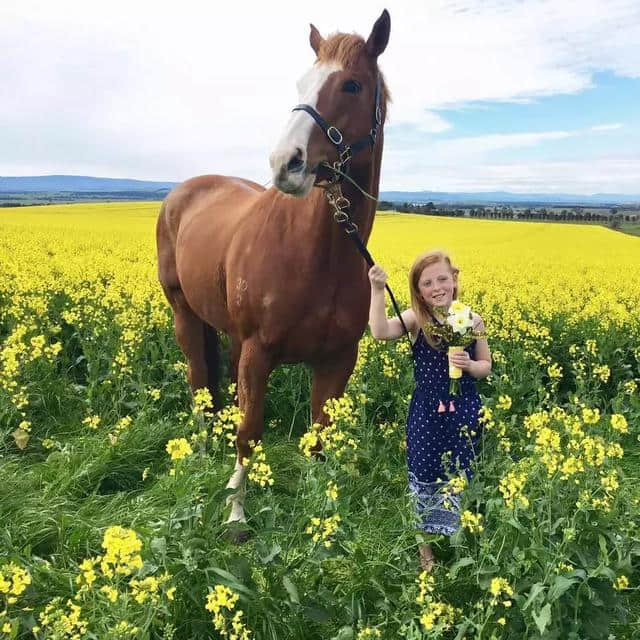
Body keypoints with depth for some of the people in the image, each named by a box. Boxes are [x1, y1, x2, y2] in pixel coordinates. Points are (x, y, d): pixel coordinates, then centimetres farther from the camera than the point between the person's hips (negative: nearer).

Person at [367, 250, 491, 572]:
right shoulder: (416, 319, -10)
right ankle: (425, 550, 29)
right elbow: (380, 332, -30)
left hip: (464, 412, 2)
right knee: (424, 480, 9)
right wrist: (377, 290, -38)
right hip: (426, 413, -2)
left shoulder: (471, 320, -2)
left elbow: (486, 367, 6)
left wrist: (468, 365, -15)